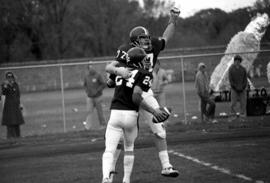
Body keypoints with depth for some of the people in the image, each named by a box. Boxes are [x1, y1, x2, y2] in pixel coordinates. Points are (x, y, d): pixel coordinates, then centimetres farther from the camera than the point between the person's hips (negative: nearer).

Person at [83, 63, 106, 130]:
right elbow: (85, 85, 19)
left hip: (97, 96, -3)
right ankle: (88, 126, -6)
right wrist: (87, 91, 2)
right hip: (89, 97, 3)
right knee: (90, 111, -3)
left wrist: (97, 91, -15)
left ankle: (103, 124, 18)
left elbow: (104, 84, -10)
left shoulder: (98, 75, -8)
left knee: (99, 111, 5)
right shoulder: (86, 76, 5)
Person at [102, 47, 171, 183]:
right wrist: (153, 111, -8)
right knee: (129, 149, 20)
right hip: (131, 114, -2)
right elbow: (136, 97, -13)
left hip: (115, 113, 2)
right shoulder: (144, 75, -3)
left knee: (109, 150, -3)